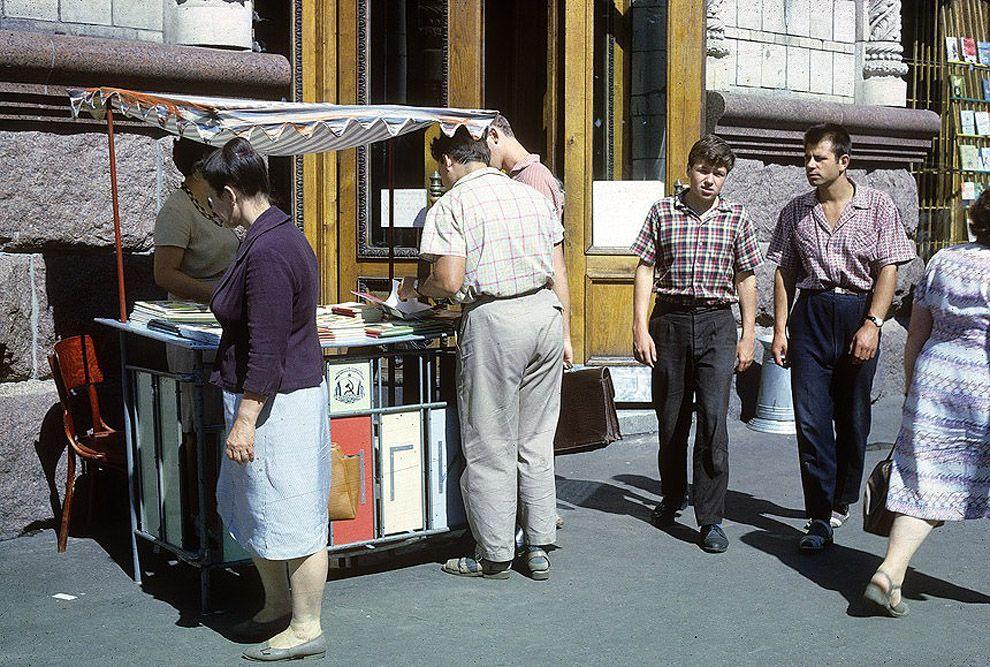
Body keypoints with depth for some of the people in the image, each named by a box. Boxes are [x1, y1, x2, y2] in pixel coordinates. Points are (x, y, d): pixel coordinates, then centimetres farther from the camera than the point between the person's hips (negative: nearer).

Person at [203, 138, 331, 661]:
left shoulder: (268, 253, -22)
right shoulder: (277, 235, 10)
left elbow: (266, 350, -24)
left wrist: (245, 420, -22)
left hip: (277, 402, -11)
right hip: (273, 397, 11)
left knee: (290, 516, 2)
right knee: (253, 507, 21)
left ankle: (306, 628, 15)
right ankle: (276, 608, 35)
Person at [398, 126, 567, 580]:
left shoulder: (451, 206, -3)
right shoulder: (533, 196, 15)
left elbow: (450, 282, -11)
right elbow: (559, 273, 13)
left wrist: (416, 290, 9)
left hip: (493, 320, -6)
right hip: (545, 311, 6)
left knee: (491, 445, 4)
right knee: (536, 440, 13)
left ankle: (495, 556, 12)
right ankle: (539, 549, 18)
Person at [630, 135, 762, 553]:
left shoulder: (736, 219, 7)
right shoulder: (662, 213, 4)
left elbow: (746, 280, 10)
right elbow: (645, 270, 3)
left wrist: (748, 336, 6)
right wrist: (640, 328, -5)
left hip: (717, 322, 0)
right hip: (669, 320, 1)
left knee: (713, 418, -10)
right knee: (670, 418, 10)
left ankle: (710, 518, -4)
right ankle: (672, 498, 31)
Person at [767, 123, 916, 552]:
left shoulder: (878, 206, 0)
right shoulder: (795, 212, 8)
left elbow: (888, 270, -4)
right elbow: (784, 273, 10)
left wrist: (872, 324, -14)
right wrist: (780, 329, 4)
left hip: (858, 312, -1)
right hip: (811, 313, 2)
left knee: (852, 418, 8)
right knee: (811, 418, -6)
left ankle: (842, 499, 28)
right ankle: (820, 518, -3)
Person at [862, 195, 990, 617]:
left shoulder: (943, 260, 8)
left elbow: (916, 334, 12)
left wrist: (911, 388, 20)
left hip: (936, 380, 5)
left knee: (925, 483, 6)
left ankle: (890, 571, -6)